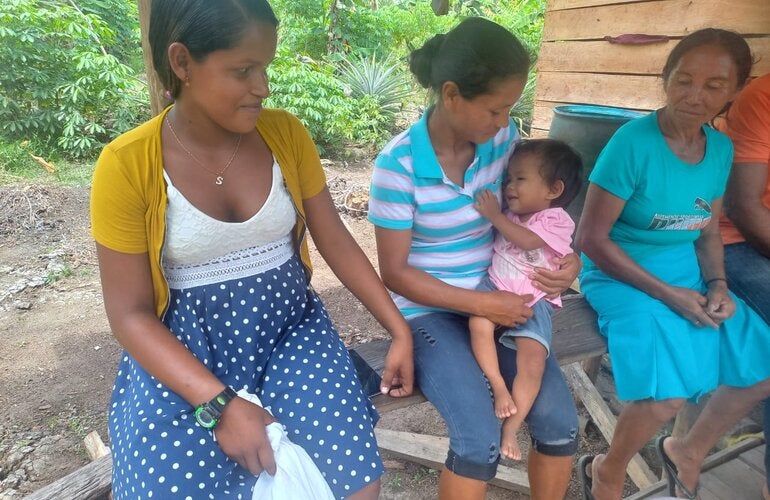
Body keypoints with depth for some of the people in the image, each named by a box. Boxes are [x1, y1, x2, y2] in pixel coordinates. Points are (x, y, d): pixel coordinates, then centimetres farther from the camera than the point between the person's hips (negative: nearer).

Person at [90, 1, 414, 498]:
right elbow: (130, 313, -11)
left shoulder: (285, 133, -4)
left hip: (292, 329, 2)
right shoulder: (126, 166, -13)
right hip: (183, 351, -1)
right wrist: (218, 403, -22)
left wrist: (400, 329, -1)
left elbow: (336, 241, 2)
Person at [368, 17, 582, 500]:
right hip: (431, 311, -4)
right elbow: (395, 272, -14)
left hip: (499, 298, 5)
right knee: (481, 440, -20)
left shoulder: (502, 135, -5)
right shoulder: (399, 163, -19)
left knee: (561, 423, -7)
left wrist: (569, 257, -8)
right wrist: (481, 304, -20)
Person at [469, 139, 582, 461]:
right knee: (479, 323, -30)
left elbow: (528, 241, -22)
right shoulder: (509, 213, 12)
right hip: (494, 286, 3)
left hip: (532, 299, -3)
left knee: (533, 361, -18)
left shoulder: (557, 220, -4)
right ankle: (498, 386, -11)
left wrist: (495, 215, -23)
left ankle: (511, 428, -4)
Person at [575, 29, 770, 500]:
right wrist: (667, 294, -19)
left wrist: (717, 284, -7)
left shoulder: (721, 148, 2)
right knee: (671, 391, -23)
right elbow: (591, 239, -19)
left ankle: (689, 451, 30)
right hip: (622, 276, -7)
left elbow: (709, 232, 12)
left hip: (688, 275, 7)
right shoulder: (633, 142, -19)